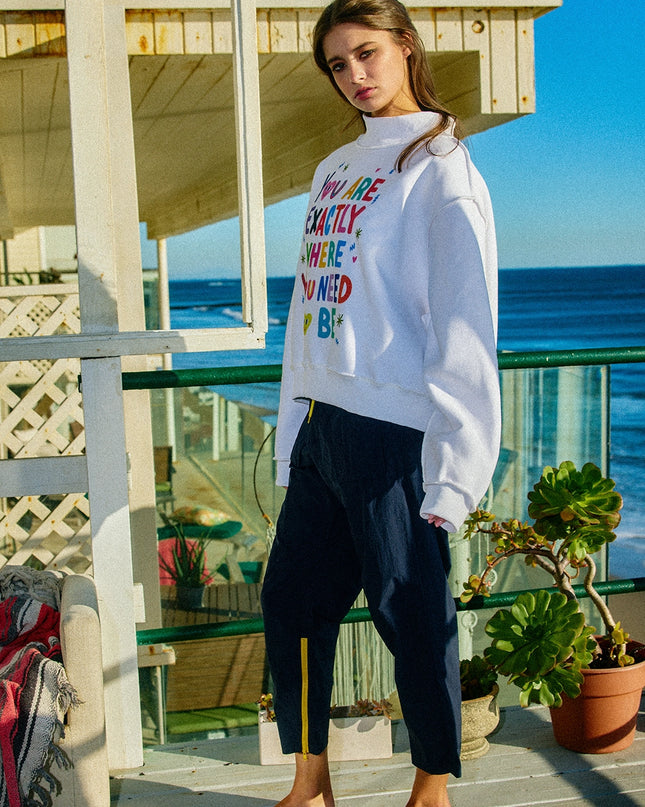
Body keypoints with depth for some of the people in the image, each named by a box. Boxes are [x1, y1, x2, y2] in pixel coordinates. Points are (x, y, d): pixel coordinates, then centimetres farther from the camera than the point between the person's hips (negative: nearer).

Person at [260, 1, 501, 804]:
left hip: (393, 433, -7)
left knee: (412, 613, 3)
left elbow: (464, 325, -11)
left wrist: (451, 467, -15)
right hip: (321, 427, 8)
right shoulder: (334, 170, 17)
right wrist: (292, 433, 13)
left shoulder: (439, 166, -4)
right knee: (291, 602, 10)